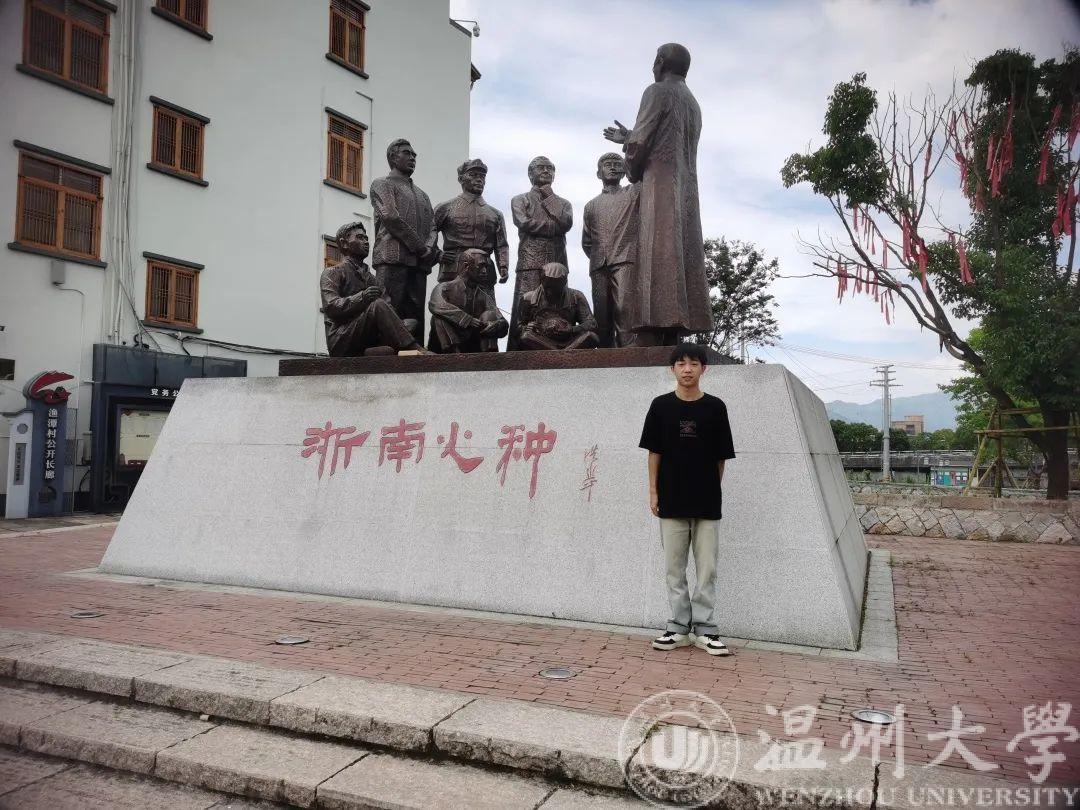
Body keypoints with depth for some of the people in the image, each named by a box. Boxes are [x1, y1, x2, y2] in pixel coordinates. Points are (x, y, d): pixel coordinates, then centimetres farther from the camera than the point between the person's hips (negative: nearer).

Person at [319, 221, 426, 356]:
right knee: (378, 305, -29)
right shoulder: (332, 273, 8)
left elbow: (389, 306, 9)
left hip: (369, 339, 5)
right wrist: (361, 297, -25)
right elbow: (330, 306, -11)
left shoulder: (370, 277, 25)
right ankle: (415, 351, -38)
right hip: (341, 341, -5)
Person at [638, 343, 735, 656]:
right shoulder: (661, 406, 0)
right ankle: (680, 628, 19)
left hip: (707, 502, 0)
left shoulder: (715, 407, 0)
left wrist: (714, 489, 5)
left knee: (707, 569, 5)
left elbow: (721, 456, 5)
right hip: (672, 501, 0)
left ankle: (704, 629, 16)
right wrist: (653, 491, 0)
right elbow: (654, 452, 3)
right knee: (674, 569, 8)